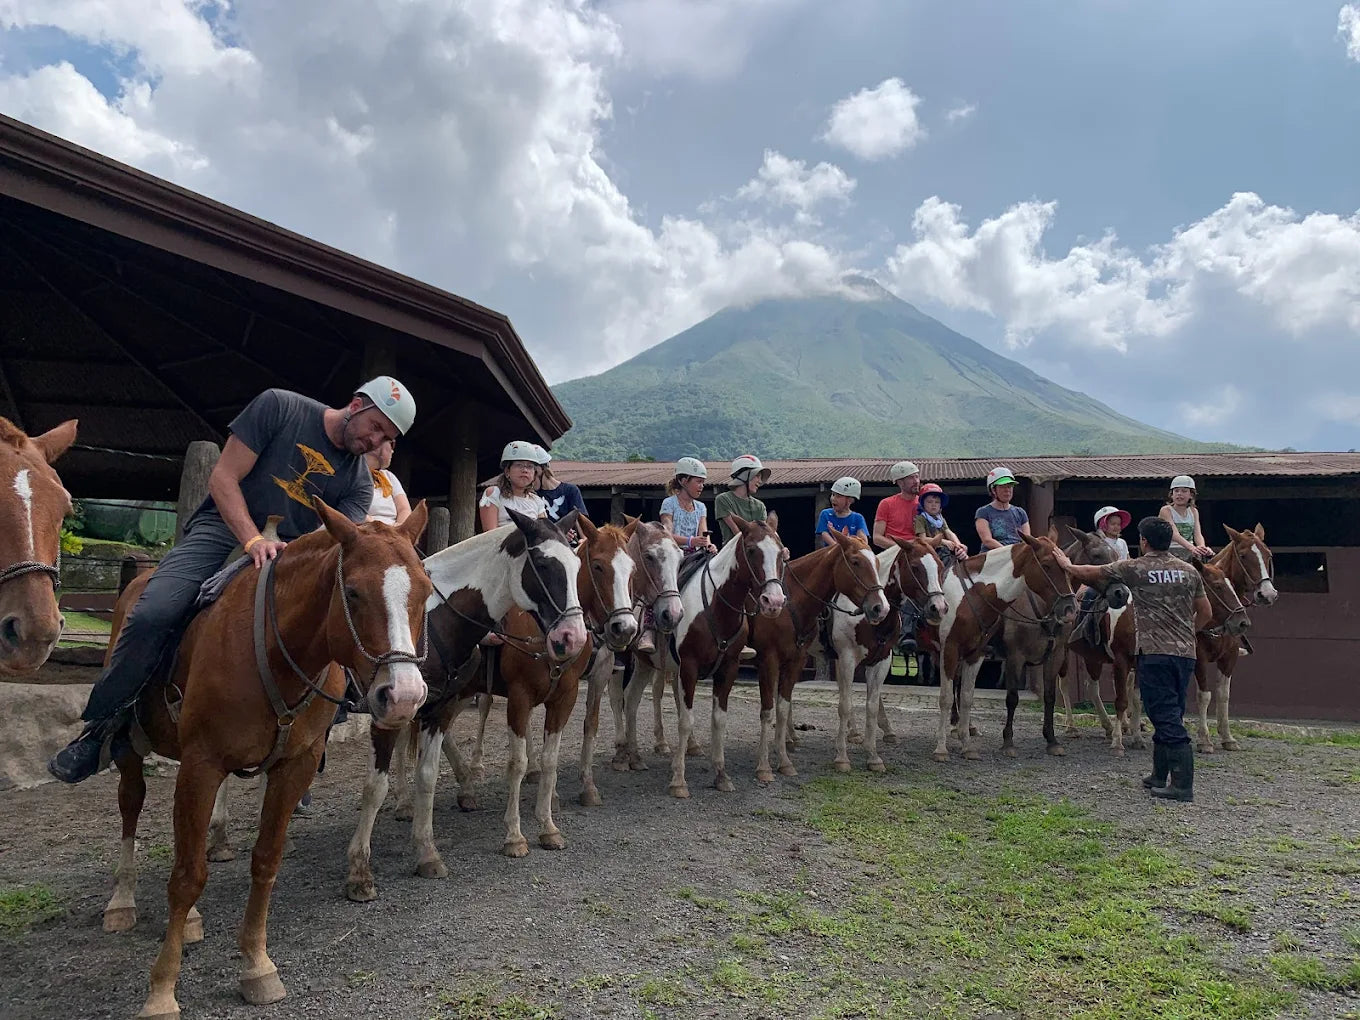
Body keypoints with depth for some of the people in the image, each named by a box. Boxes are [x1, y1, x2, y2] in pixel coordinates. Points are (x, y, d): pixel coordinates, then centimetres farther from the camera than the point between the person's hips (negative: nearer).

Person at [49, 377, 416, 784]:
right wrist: (254, 541, -21)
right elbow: (223, 478, -8)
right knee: (152, 615, -27)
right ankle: (104, 726, -4)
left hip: (289, 555, 4)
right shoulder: (279, 407, -4)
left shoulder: (360, 483, 6)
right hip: (222, 530, -4)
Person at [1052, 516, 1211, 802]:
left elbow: (1090, 573, 5)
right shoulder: (1189, 571, 9)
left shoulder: (1135, 569, -6)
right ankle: (1160, 776, 25)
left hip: (1155, 654, -6)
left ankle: (1183, 785, -7)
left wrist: (1067, 565, 24)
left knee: (1167, 718, -5)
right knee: (1170, 716, 15)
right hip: (1186, 654, 6)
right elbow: (1206, 613, 14)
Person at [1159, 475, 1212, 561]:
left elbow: (1198, 534, -3)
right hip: (1170, 552, -5)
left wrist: (1202, 547, -26)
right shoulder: (1166, 510, -7)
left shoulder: (1193, 511, 11)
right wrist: (1192, 547, -37)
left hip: (1190, 554, 5)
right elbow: (1174, 534, -21)